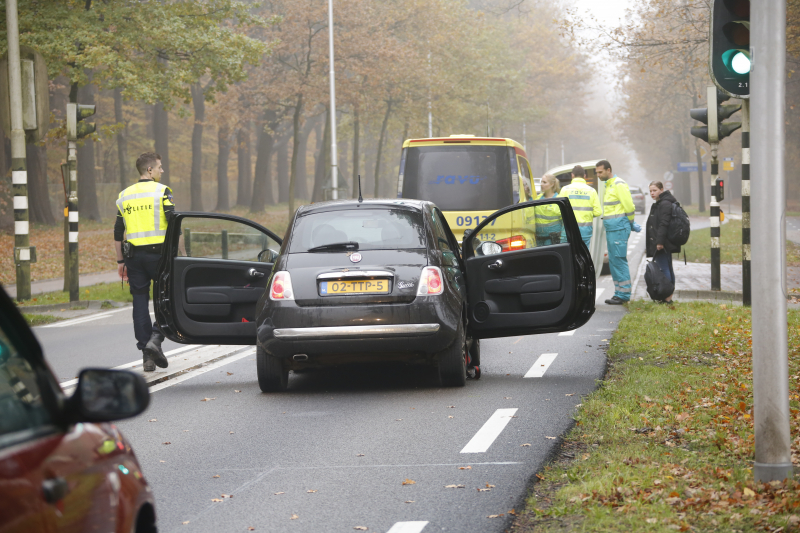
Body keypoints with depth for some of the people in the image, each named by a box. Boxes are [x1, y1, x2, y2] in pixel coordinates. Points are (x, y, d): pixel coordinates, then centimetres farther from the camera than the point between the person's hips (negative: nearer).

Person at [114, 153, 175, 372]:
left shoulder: (124, 196, 12)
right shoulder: (162, 191, -3)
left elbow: (117, 232, 12)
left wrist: (120, 261, 18)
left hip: (134, 255, 4)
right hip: (158, 253, -4)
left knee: (140, 302, 5)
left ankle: (147, 355, 2)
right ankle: (155, 338, -12)